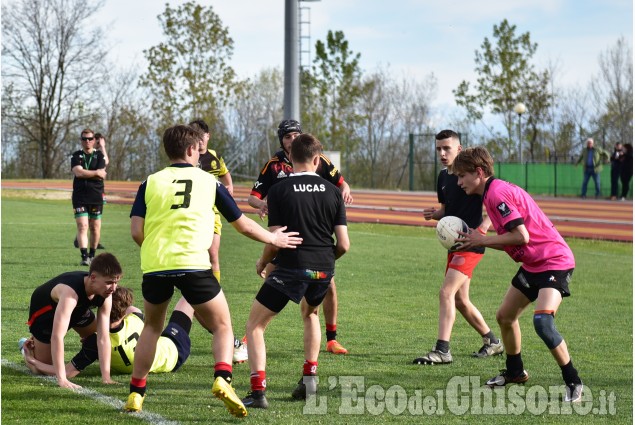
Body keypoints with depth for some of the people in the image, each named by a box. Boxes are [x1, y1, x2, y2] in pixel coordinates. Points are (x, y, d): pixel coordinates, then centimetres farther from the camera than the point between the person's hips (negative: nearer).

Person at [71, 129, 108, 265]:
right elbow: (78, 172, -11)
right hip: (80, 197, -1)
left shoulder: (99, 156, 5)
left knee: (95, 228, 6)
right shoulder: (76, 156, 6)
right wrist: (96, 173, -9)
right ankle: (84, 257, -18)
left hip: (96, 197, 1)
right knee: (82, 226, -11)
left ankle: (92, 255, 21)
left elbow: (101, 175, -9)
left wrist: (85, 173, -10)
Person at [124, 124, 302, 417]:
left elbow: (136, 231, 3)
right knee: (222, 327, 12)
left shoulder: (151, 182, 13)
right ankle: (222, 380, -14)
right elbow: (243, 225, 18)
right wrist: (274, 239, 34)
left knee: (152, 328, 24)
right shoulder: (209, 182, 12)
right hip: (193, 266, -2)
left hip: (154, 266, 2)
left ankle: (136, 394, 20)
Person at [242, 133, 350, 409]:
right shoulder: (332, 191, 5)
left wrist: (262, 263, 11)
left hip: (291, 267, -4)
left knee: (255, 325, 6)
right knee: (309, 313, 34)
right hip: (324, 270, 4)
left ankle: (258, 391, -8)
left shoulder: (279, 191, -5)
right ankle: (309, 376, 27)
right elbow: (343, 244, 2)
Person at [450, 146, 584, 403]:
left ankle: (573, 382, -14)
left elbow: (521, 236, -25)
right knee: (505, 317, 19)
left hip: (554, 263, -11)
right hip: (532, 264, 11)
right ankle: (515, 372, 40)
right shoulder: (493, 192, 12)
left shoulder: (497, 193, -19)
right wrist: (475, 242, 3)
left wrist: (482, 240, -15)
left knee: (542, 321, -27)